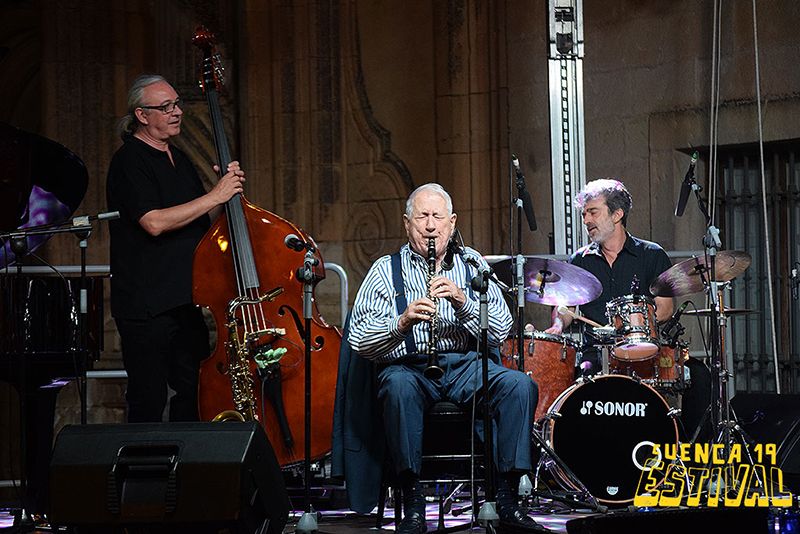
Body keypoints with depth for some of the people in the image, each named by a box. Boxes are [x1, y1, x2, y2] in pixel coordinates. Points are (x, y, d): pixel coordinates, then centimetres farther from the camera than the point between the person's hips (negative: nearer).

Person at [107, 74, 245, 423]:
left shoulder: (178, 159, 16)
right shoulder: (129, 161, -10)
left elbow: (202, 222, 20)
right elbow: (154, 222, -21)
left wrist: (228, 190, 0)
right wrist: (215, 196, -17)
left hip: (184, 299, 8)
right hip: (145, 304, -8)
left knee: (194, 394, 9)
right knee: (148, 402, -5)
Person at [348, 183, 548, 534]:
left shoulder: (472, 263, 15)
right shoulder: (387, 270, 9)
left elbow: (500, 331, 3)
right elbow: (359, 340, -2)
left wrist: (462, 301, -14)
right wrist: (402, 322, -20)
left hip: (466, 366, 2)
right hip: (410, 367, -2)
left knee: (520, 386, -25)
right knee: (398, 385, -36)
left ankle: (507, 501, -20)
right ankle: (413, 502, -30)